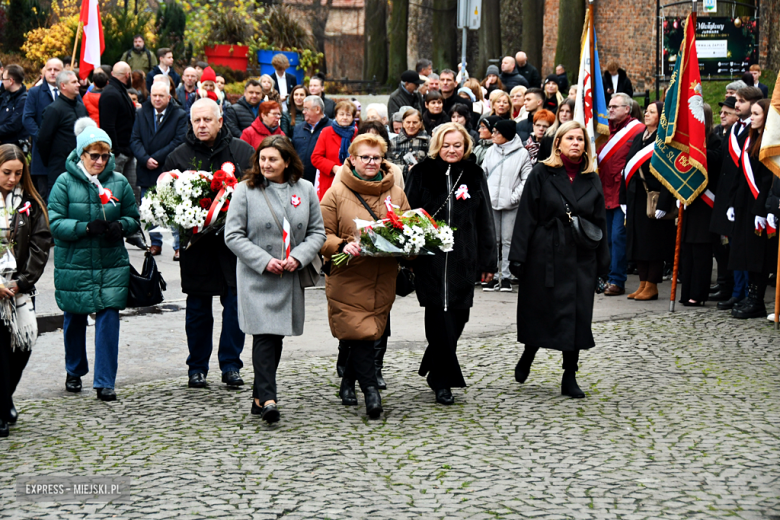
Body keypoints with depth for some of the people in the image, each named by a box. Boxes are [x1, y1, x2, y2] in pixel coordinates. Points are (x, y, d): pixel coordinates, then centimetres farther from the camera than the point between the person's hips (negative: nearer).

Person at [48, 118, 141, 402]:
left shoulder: (119, 182, 0)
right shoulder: (65, 182, -6)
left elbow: (134, 219, 8)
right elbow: (55, 223, -10)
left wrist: (120, 225, -14)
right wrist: (86, 227, -23)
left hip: (112, 265, 1)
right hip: (73, 264, 0)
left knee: (108, 318, -6)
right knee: (74, 319, 14)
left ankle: (105, 381, 2)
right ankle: (74, 371, 36)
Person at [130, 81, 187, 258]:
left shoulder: (179, 116, -2)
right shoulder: (142, 114, 9)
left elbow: (178, 142, -10)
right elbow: (135, 140, 4)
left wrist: (156, 158, -14)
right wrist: (145, 159, -13)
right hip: (147, 171, 4)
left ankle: (179, 246, 4)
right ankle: (155, 243, 22)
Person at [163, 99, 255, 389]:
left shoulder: (243, 152, 4)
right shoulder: (178, 156, 4)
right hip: (196, 244, 0)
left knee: (235, 304, 0)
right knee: (197, 309, 8)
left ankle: (231, 365, 11)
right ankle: (197, 368, 18)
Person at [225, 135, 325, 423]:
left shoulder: (305, 190, 6)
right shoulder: (246, 190, -3)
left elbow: (317, 232, 10)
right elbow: (233, 235, -4)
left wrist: (298, 257, -8)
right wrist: (264, 261, -14)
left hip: (291, 278, 4)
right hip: (257, 277, -4)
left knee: (277, 335, 9)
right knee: (264, 334, -13)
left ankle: (259, 395, 21)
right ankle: (268, 399, -16)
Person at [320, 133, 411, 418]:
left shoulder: (395, 193, 11)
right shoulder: (336, 193, 0)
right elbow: (322, 235, -1)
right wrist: (342, 246, -19)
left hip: (383, 279, 4)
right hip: (347, 277, -3)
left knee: (368, 334, 8)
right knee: (360, 334, -12)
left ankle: (348, 382, 28)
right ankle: (371, 388, -9)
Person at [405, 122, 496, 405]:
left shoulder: (474, 175, 9)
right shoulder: (421, 174, 3)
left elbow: (485, 221, 11)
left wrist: (487, 261, 7)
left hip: (463, 259, 3)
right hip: (430, 257, -3)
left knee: (458, 316, 5)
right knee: (439, 315, -6)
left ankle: (434, 369, 26)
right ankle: (443, 380, 2)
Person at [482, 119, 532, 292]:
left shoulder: (522, 153, -3)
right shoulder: (491, 151, 8)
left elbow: (527, 179, -4)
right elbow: (483, 174, 12)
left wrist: (515, 197, -11)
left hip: (511, 205, -3)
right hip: (491, 203, 3)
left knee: (508, 240, 0)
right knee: (493, 240, 6)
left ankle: (506, 276, 6)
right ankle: (493, 276, 11)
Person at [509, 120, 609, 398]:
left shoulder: (591, 180, 8)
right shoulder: (542, 174, -1)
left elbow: (600, 222, 12)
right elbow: (526, 217, -4)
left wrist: (602, 261, 7)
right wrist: (518, 257, -10)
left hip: (581, 258, 3)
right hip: (545, 255, -3)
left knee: (577, 315, 2)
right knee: (540, 310, 6)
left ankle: (569, 378, 10)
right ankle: (528, 355, 34)